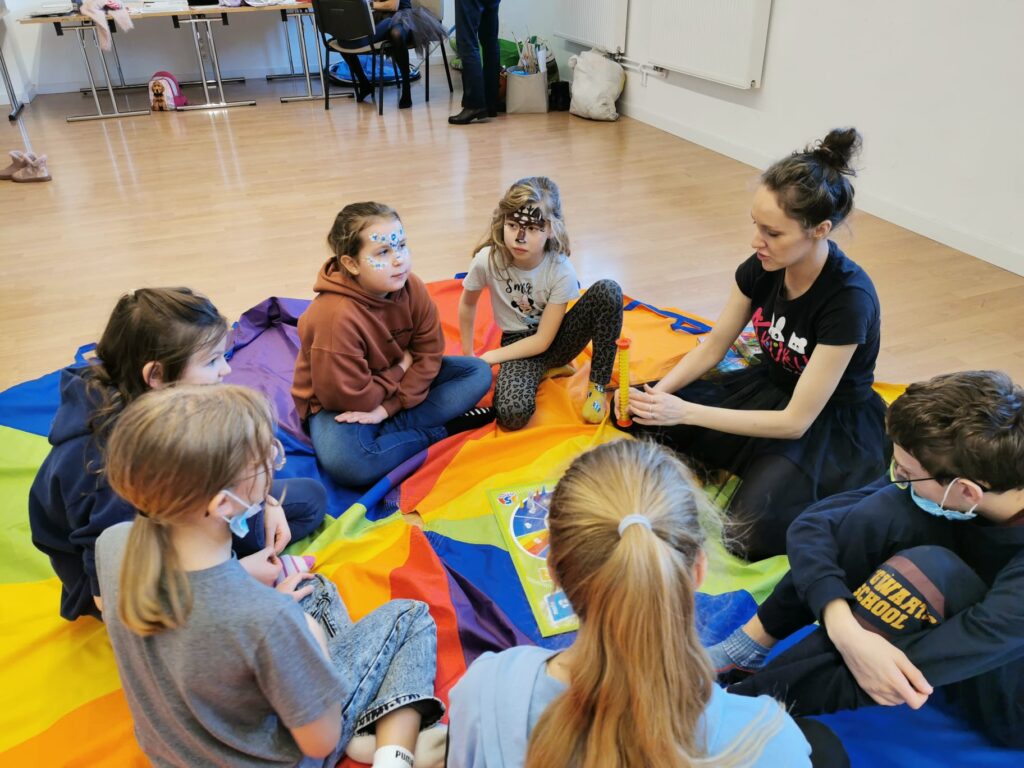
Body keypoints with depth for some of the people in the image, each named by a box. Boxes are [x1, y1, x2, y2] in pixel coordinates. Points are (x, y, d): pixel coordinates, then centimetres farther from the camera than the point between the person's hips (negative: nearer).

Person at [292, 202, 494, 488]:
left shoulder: (412, 288, -14)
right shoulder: (337, 316, -32)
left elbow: (429, 353, -10)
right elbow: (352, 398, -26)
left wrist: (388, 408, -21)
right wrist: (401, 368, -12)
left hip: (398, 382, 6)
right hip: (338, 402, -6)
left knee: (478, 372, -7)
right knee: (346, 462, -39)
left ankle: (386, 429, -17)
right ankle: (438, 430, -15)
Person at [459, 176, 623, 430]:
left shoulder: (561, 270, -22)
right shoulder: (487, 260, -20)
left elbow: (543, 340, -18)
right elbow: (467, 304, 1)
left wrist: (490, 357, -16)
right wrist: (468, 356, 8)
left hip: (554, 340, 1)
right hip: (518, 344, 0)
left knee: (607, 291, -28)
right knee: (513, 413, -33)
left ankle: (598, 386, -14)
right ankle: (547, 370, 1)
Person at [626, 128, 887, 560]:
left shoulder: (849, 298, -30)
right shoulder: (763, 267, -13)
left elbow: (796, 421, -28)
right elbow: (714, 346, 0)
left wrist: (684, 411, -33)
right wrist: (659, 393, -18)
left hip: (831, 425, -5)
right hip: (770, 388, 5)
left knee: (755, 528, -27)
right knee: (647, 417, -10)